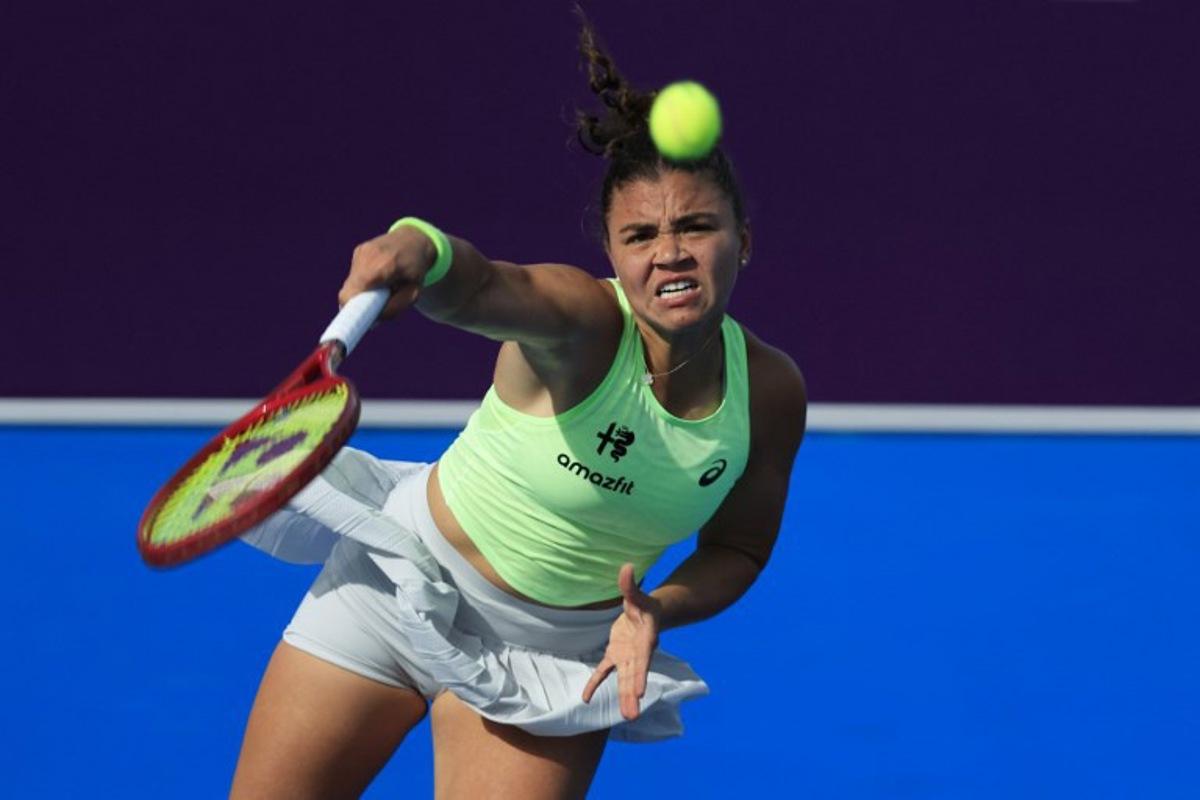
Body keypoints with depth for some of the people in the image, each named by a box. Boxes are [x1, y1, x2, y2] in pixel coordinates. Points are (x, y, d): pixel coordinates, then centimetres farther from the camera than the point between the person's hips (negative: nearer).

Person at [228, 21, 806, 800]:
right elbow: (484, 285, -50)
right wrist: (420, 250, -74)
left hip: (558, 654, 3)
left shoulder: (771, 391, -13)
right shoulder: (580, 320, -27)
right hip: (410, 582, -2)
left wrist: (655, 611, -18)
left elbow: (737, 548, 2)